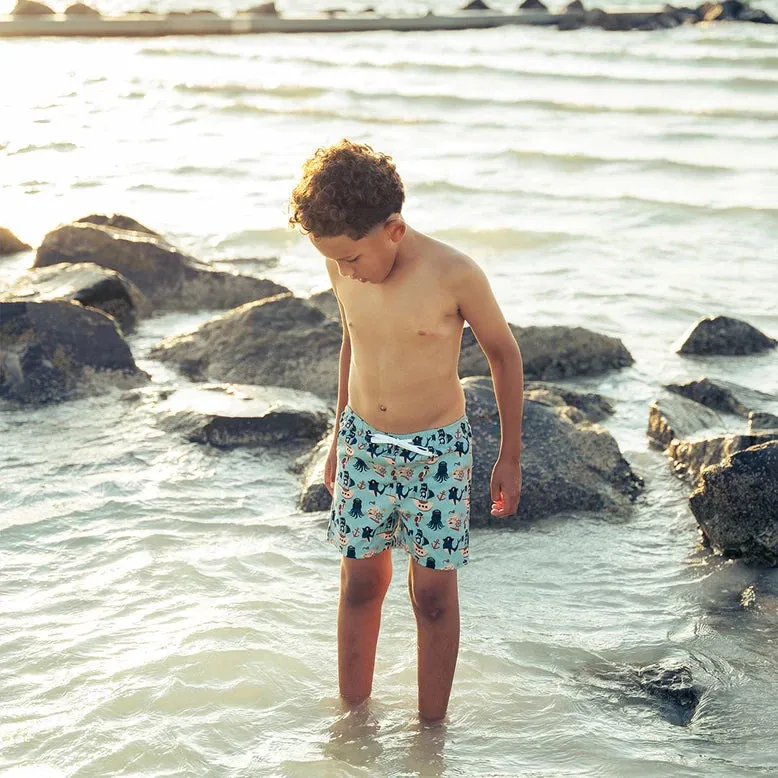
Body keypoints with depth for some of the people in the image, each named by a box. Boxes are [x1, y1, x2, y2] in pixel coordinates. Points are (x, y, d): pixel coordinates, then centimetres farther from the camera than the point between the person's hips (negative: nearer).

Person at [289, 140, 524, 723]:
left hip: (437, 449, -4)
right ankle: (353, 714, 28)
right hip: (363, 442, 4)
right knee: (361, 581, 12)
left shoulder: (453, 275, -21)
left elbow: (504, 353, -6)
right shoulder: (343, 267, -7)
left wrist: (510, 456, -1)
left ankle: (431, 729, 19)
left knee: (433, 591, 5)